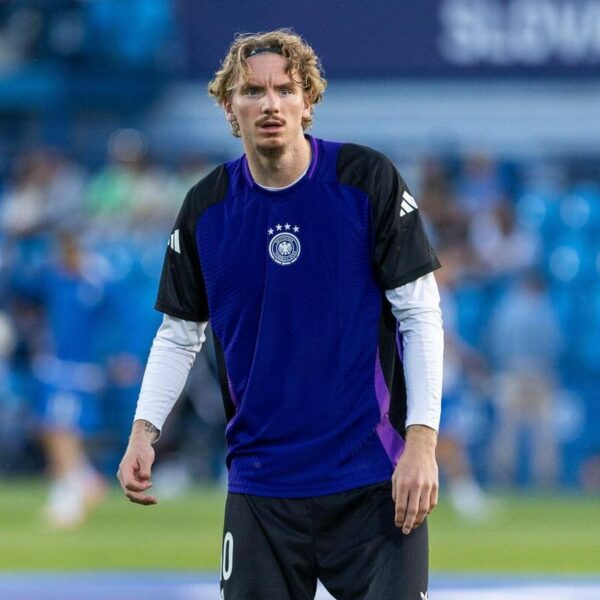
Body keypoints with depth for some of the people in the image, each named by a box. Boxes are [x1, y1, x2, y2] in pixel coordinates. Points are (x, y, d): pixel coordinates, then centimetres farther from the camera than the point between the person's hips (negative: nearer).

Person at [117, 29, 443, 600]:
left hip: (374, 482, -3)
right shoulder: (205, 206, 3)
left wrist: (422, 442, -14)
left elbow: (420, 313, -5)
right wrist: (143, 432, -3)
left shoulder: (368, 179, -6)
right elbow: (178, 332, 12)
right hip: (261, 483, 3)